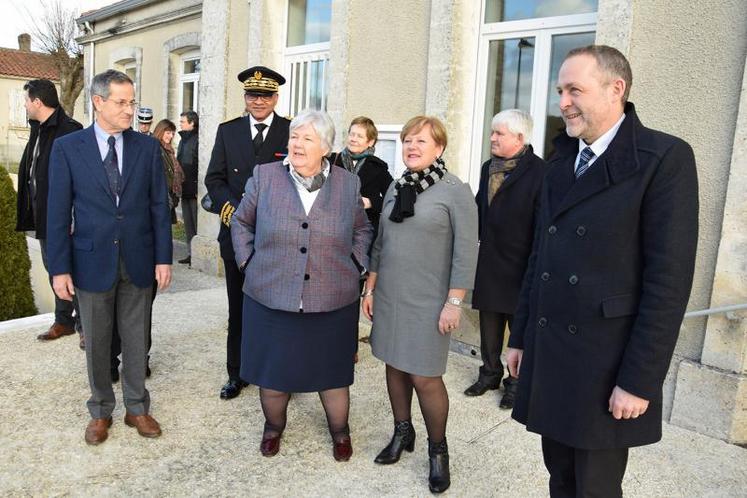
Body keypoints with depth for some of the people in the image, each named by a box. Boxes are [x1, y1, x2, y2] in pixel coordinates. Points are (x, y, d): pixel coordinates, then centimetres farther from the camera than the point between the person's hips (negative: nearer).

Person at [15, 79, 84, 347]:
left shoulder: (68, 130, -17)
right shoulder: (39, 129, 12)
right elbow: (30, 171, 16)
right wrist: (30, 209, 12)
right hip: (43, 214, 9)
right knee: (54, 268, 16)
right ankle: (63, 321, 28)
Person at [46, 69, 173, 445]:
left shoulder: (147, 147, 1)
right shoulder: (67, 147, -3)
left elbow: (159, 206, 1)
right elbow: (58, 213, -3)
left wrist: (163, 258, -3)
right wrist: (59, 268, -6)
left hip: (138, 261, 1)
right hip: (92, 261, -1)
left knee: (136, 339, 12)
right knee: (96, 343, 12)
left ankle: (137, 407, 29)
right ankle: (100, 411, 31)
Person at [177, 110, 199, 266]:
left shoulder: (198, 140, -12)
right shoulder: (183, 140, 16)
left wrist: (199, 189, -20)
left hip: (194, 190, -9)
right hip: (185, 190, 9)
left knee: (197, 224, -4)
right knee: (188, 224, 13)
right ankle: (191, 254, 20)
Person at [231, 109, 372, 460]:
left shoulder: (348, 184, 1)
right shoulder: (264, 176, -2)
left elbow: (363, 230, 15)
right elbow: (241, 222, 11)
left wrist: (355, 265, 4)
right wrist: (248, 262, 3)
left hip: (332, 302, 0)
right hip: (272, 300, 0)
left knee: (332, 374, 13)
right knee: (272, 374, 12)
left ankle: (340, 431, 39)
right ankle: (273, 427, 41)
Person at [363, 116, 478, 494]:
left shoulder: (455, 190, -9)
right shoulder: (396, 188, 8)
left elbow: (466, 252, -12)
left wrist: (454, 302, -15)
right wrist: (370, 288, 12)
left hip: (428, 302, -5)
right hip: (389, 297, 6)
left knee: (424, 376, -2)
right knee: (394, 366, 13)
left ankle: (438, 449, 19)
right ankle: (402, 433, 33)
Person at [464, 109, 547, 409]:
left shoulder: (539, 172, -16)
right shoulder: (488, 168, 8)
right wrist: (480, 244, 8)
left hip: (519, 267, -6)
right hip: (488, 263, 7)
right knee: (489, 326, 18)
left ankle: (517, 382, 27)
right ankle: (490, 374, 35)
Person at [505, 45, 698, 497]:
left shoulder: (664, 158, -11)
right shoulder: (562, 161, 11)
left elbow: (669, 281, -15)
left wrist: (639, 381, -16)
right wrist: (520, 336, 13)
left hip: (604, 364, -6)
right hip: (546, 356, 6)